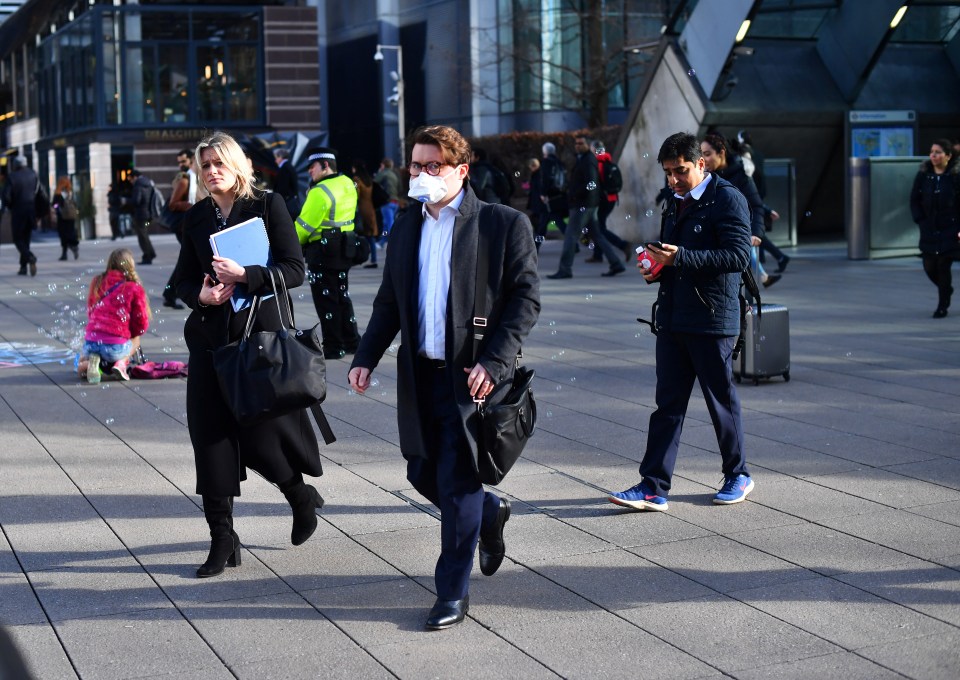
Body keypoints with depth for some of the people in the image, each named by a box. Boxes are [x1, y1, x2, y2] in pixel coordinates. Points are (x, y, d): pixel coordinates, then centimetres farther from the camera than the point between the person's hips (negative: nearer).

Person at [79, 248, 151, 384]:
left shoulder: (97, 282, 10)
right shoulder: (134, 288, -2)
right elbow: (142, 325, 3)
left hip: (90, 343, 2)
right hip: (115, 347, -2)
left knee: (82, 361, 36)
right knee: (135, 340, 33)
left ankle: (88, 363, -1)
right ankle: (121, 363, 3)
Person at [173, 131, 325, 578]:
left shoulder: (268, 207, 0)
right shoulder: (196, 218, 11)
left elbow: (294, 270, -7)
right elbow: (183, 281, 14)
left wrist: (244, 275, -20)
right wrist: (201, 295, -9)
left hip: (260, 332, -4)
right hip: (210, 338, 4)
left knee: (261, 435, -4)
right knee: (210, 437, 0)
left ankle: (300, 496, 27)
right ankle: (222, 538, 8)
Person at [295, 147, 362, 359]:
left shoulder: (320, 192, -20)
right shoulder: (348, 184, 8)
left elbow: (304, 225, -17)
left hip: (324, 249, -9)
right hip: (345, 247, 9)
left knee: (326, 298, -1)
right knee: (341, 294, 19)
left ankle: (333, 347, 2)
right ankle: (351, 342, 24)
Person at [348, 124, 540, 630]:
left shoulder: (504, 224, -5)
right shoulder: (405, 230, 13)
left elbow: (526, 299, -8)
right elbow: (388, 303, 16)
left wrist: (493, 362, -18)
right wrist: (366, 357, 2)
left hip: (472, 376, -6)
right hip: (420, 376, 6)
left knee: (457, 483, -3)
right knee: (423, 473, 11)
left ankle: (453, 593, 9)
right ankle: (490, 515, 41)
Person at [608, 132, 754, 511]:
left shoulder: (727, 199, -8)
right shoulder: (676, 204, 17)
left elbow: (738, 256, -19)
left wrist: (680, 257, -24)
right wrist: (655, 269, 5)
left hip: (712, 319, -7)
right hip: (673, 319, 7)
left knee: (722, 401, 5)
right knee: (668, 404, 4)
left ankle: (737, 475, 22)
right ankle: (653, 487, 3)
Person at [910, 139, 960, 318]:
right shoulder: (923, 175, 1)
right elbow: (914, 200, 8)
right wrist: (920, 220, -3)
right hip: (929, 231, 4)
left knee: (943, 266, -5)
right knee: (929, 267, 3)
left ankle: (943, 305, 10)